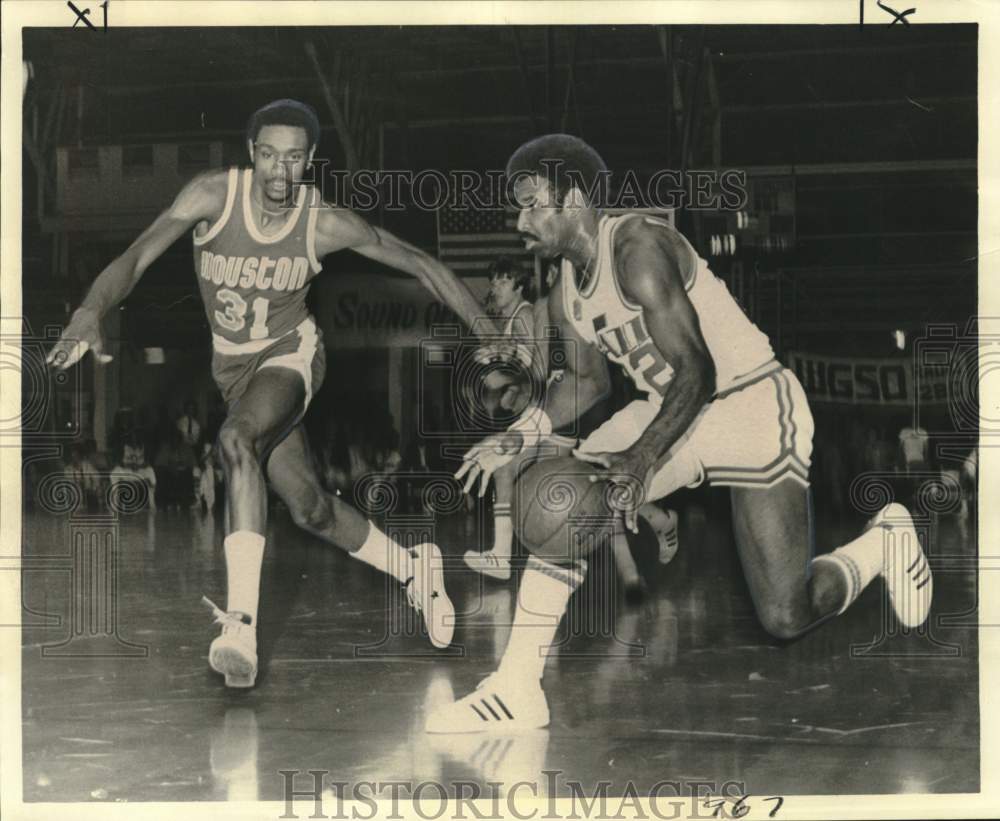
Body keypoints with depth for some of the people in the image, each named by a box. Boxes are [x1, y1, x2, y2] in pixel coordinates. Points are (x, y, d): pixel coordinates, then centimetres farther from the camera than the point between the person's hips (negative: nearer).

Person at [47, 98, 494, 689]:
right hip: (232, 363, 3)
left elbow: (421, 265, -6)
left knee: (238, 438, -34)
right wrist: (91, 312, -46)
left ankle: (242, 624, -40)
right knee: (309, 506, 4)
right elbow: (137, 258, -26)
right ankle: (413, 570, 31)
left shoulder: (326, 224, -18)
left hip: (291, 351, -3)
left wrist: (493, 336, -6)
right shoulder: (214, 196, -18)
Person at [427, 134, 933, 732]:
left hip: (754, 405, -8)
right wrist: (519, 437, 3)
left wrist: (643, 458, -35)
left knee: (787, 618, -10)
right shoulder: (566, 297, 3)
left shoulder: (639, 247, -24)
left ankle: (884, 541, 22)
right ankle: (517, 692, -10)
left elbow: (696, 372, -27)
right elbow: (589, 379, 18)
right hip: (669, 411, 8)